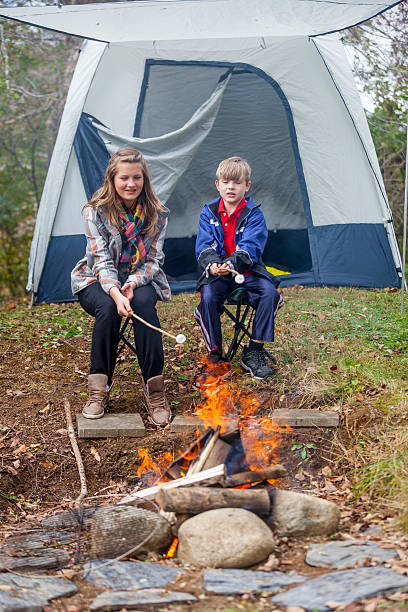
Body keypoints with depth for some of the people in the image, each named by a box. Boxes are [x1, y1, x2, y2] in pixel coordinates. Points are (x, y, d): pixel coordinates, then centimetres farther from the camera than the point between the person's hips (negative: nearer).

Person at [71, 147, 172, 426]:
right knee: (108, 308, -35)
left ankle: (155, 389, -29)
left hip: (140, 281, 1)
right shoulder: (96, 211, -11)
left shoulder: (156, 214, -5)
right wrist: (116, 293, -36)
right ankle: (99, 389, -22)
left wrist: (133, 283, -25)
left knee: (144, 303, -34)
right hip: (98, 282, -1)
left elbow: (154, 260, -5)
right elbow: (102, 260, -18)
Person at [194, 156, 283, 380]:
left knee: (269, 292, -26)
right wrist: (212, 265, -25)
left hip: (247, 271, 0)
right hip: (216, 274, 0)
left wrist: (231, 265, -33)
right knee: (208, 296, -29)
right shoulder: (209, 213, 5)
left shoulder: (254, 214, -2)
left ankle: (254, 351, -14)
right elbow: (203, 246, -2)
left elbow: (250, 248, -13)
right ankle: (214, 353, -13)